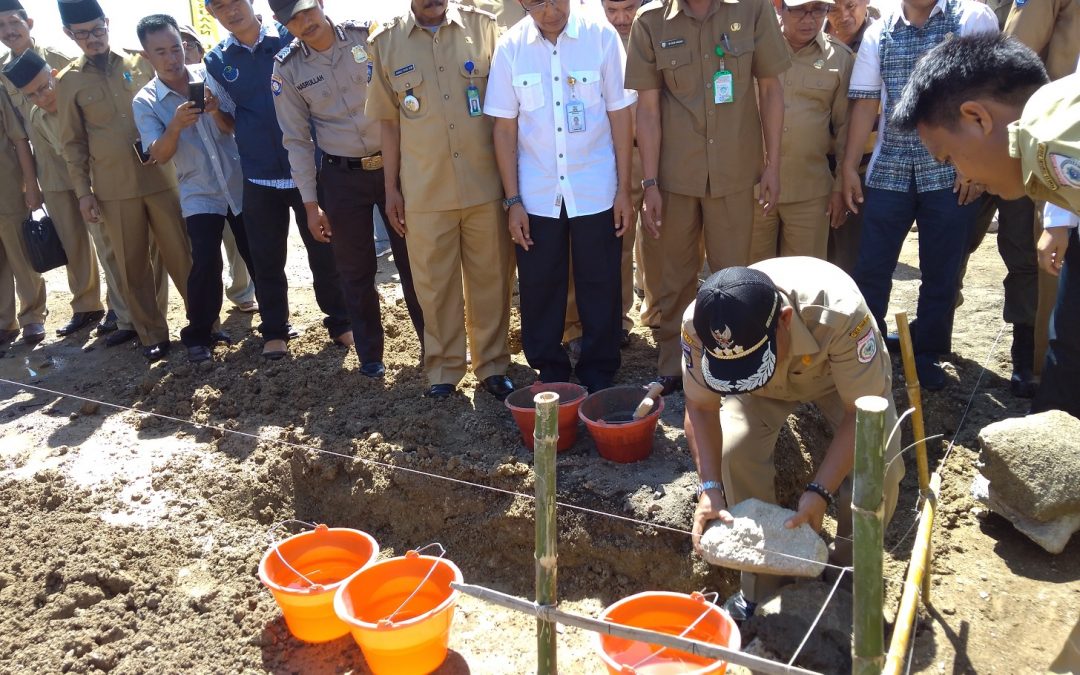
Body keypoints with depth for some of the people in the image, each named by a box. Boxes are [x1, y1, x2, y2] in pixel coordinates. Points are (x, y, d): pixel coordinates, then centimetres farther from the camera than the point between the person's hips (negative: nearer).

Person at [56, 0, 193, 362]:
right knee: (133, 266, 5)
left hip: (161, 177, 0)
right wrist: (83, 190, 1)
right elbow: (73, 142, 6)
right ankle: (153, 335, 15)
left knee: (181, 254, 4)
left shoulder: (141, 63, 5)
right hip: (114, 189, 0)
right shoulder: (69, 81, 3)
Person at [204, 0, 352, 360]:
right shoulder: (216, 62, 4)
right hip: (259, 176, 2)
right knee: (266, 260, 9)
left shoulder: (293, 37, -2)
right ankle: (274, 330, 24)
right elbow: (229, 119, 13)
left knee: (325, 254, 5)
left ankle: (340, 322, 23)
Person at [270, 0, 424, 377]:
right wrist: (310, 203, -2)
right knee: (356, 272, 7)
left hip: (395, 164, 0)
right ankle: (370, 355, 22)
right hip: (343, 177, 1)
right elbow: (297, 140, 1)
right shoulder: (287, 69, -2)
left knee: (413, 261, 6)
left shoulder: (369, 35, -4)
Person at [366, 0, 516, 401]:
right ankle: (443, 370, 25)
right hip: (425, 192, 0)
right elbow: (389, 121, 8)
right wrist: (391, 188, 6)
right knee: (435, 286, 9)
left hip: (486, 184, 0)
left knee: (491, 280, 8)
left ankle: (492, 366, 24)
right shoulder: (385, 42, 4)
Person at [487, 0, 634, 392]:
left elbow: (620, 116, -2)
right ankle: (550, 376, 26)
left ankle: (599, 377, 24)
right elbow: (504, 129, 1)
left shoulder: (602, 36, -6)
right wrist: (513, 200, -2)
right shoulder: (510, 47, -3)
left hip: (596, 193, -1)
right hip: (536, 196, 1)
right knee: (540, 290, 9)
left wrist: (623, 190, -3)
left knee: (600, 289, 7)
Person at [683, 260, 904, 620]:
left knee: (880, 467, -22)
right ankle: (760, 588, -1)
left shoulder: (839, 312, -44)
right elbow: (701, 407, -20)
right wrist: (710, 488, -32)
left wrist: (819, 492, -39)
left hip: (846, 374, -1)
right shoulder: (698, 325, -36)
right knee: (734, 452, -23)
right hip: (762, 388, 2)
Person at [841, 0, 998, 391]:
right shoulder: (878, 34, 8)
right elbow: (865, 103, 7)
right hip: (889, 171, 2)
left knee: (940, 271, 6)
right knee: (871, 267, 3)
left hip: (951, 172, -2)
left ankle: (927, 353, 22)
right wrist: (849, 166, 1)